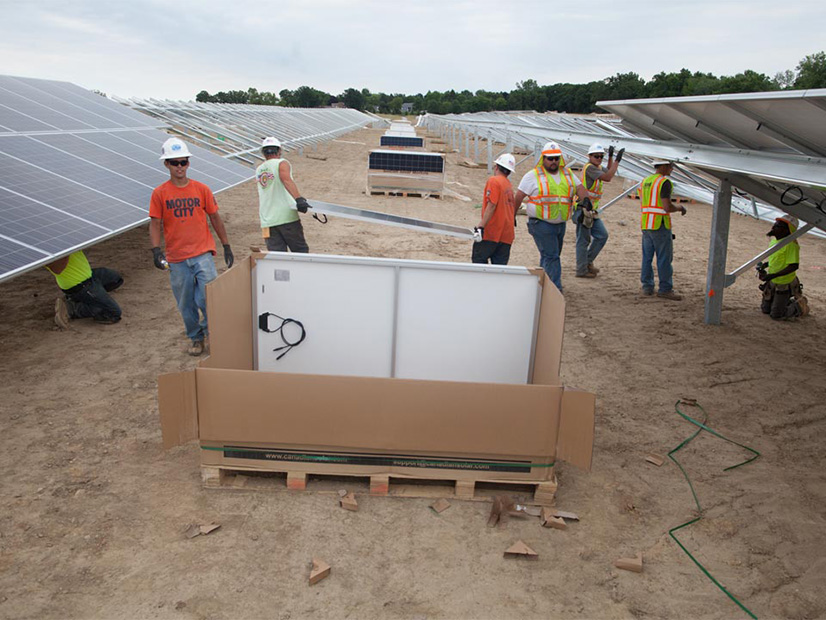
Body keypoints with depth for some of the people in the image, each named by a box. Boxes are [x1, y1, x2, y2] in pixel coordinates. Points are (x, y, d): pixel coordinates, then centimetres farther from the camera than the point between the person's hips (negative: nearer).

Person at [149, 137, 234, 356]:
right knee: (186, 305, 9)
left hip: (202, 254, -1)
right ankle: (196, 338, 29)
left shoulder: (201, 189, 3)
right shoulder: (159, 193, 1)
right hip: (176, 259, 1)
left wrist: (226, 246, 8)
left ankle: (211, 330, 14)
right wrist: (156, 250, -12)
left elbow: (215, 218, 8)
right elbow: (155, 224, 1)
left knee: (207, 297, -12)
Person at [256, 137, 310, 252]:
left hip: (267, 221, 5)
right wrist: (299, 199, -32)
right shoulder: (282, 163, 0)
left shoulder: (258, 170, 19)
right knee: (300, 251, 6)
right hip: (286, 216, -5)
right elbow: (286, 180, -20)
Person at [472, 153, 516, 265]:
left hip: (491, 232, -7)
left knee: (478, 260, 1)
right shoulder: (509, 185, 17)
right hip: (506, 234, 8)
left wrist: (481, 226, -21)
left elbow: (491, 206, -17)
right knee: (500, 265, 6)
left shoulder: (494, 181, -7)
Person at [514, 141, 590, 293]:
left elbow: (579, 188, 5)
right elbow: (519, 197, -3)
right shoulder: (534, 175, -4)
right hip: (541, 224, -6)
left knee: (551, 256, 14)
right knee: (550, 256, -11)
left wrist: (585, 198, -18)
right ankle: (556, 289, -10)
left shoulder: (567, 174, 14)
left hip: (560, 224, 6)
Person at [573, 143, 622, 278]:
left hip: (592, 211, 10)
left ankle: (588, 261, 21)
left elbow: (608, 173, 32)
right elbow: (607, 178, -22)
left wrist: (610, 157, 21)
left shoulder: (598, 167, 16)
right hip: (583, 209, -10)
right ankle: (582, 270, 3)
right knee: (583, 240, -3)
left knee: (602, 235, 11)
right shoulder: (589, 167, -13)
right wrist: (617, 160, -17)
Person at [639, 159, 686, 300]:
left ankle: (647, 286, 14)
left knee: (647, 256, 10)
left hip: (645, 223, 8)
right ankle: (665, 289, 1)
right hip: (660, 225, -8)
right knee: (664, 258, -2)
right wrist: (680, 208, 0)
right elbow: (667, 207, -18)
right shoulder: (664, 182, -13)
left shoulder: (645, 181, 12)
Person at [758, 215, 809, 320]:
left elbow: (794, 266, -28)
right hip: (772, 283, 8)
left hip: (784, 284, -8)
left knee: (776, 316, -1)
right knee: (765, 310, 18)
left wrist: (773, 275, -32)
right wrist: (764, 265, 3)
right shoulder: (773, 241, 2)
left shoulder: (791, 244, -24)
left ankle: (799, 306, 22)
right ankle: (790, 301, 36)